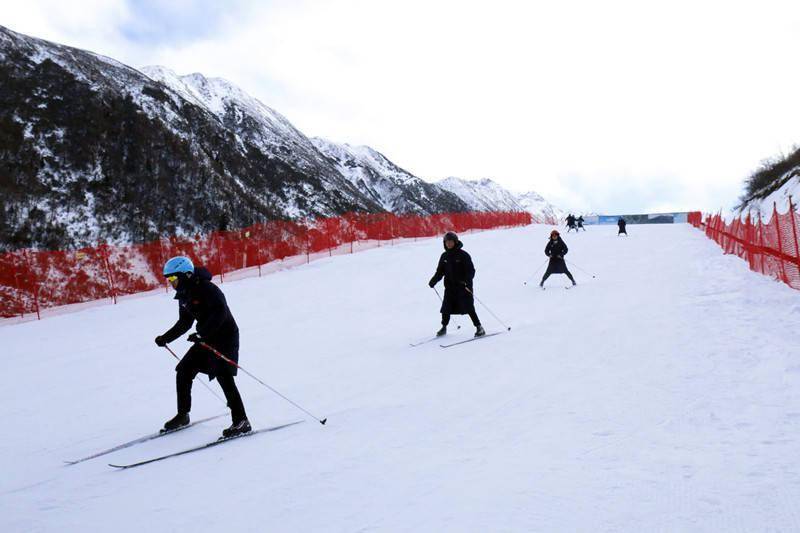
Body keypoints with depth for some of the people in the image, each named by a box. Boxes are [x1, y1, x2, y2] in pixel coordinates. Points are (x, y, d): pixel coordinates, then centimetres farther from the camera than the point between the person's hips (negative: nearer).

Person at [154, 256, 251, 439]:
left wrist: (201, 334, -37)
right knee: (183, 371, 8)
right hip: (206, 339, 9)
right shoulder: (184, 295, 8)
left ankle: (241, 422, -14)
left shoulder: (206, 288, -20)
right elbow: (184, 323, 18)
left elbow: (220, 312, -32)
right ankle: (183, 415, 23)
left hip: (225, 337, -9)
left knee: (223, 375, -18)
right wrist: (166, 338, 11)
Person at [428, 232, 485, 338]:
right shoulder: (444, 256, 9)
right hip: (450, 286, 5)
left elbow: (471, 270, -9)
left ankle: (479, 328, 1)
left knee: (468, 308, -8)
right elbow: (440, 271, 13)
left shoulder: (463, 255, -6)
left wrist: (468, 281, -26)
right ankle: (444, 327, 20)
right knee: (446, 308, 2)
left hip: (463, 286, -4)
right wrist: (433, 281, -3)